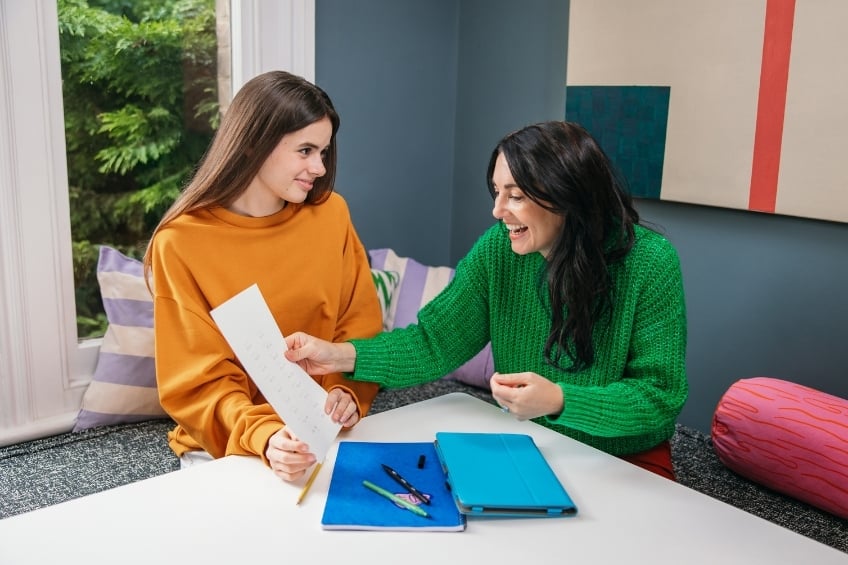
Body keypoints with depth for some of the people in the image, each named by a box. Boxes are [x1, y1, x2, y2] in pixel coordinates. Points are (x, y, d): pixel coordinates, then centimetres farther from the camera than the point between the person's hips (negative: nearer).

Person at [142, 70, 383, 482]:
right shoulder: (180, 243, -12)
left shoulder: (330, 213, -2)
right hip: (224, 448, -2)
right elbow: (199, 381, -12)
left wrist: (346, 393, -15)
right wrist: (263, 436, -28)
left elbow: (359, 327, 3)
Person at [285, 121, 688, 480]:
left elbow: (661, 397, -18)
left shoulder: (649, 264, -18)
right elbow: (435, 341, -7)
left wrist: (558, 401, -32)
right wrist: (342, 355, -20)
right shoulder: (498, 249, -8)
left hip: (629, 466, -3)